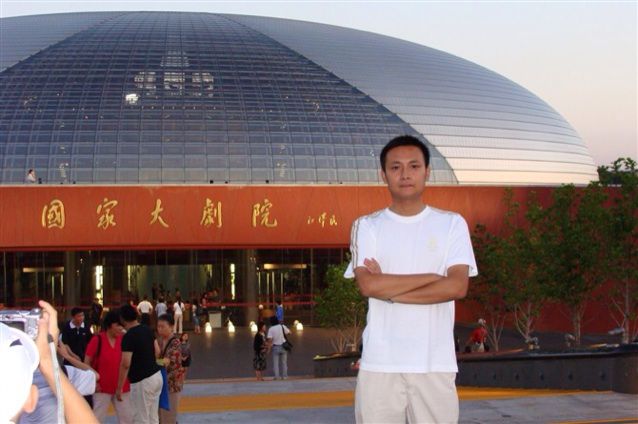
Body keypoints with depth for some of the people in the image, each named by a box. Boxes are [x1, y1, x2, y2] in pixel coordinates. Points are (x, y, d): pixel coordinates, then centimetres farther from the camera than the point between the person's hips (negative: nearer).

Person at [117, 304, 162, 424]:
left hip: (142, 381, -8)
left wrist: (119, 388, -16)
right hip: (157, 376, 8)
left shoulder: (128, 336, -18)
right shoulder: (147, 330, 7)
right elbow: (157, 352, 14)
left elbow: (125, 364, -21)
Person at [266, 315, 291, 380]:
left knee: (275, 363, 5)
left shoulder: (271, 329, -11)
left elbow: (270, 340, -18)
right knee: (284, 362, 12)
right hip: (283, 346, 2)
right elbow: (289, 332, 12)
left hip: (275, 347, -2)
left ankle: (277, 376, 2)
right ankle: (284, 376, 14)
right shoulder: (282, 326, -4)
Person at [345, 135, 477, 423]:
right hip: (379, 363, 0)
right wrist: (432, 277, -8)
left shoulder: (452, 224, 6)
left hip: (435, 363, 0)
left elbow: (457, 287, -8)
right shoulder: (367, 226, 5)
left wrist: (389, 290, -9)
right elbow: (367, 285, -10)